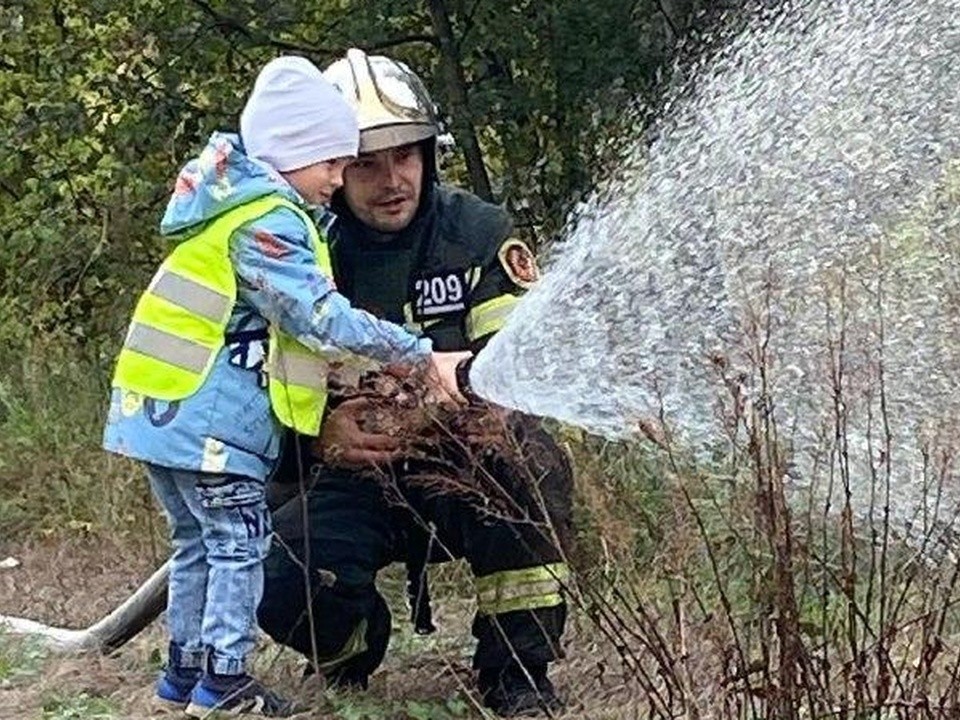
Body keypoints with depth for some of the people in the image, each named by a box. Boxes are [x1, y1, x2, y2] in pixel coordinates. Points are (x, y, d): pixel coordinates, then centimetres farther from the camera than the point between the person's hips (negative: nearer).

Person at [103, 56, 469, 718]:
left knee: (200, 540, 17)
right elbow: (323, 319, -22)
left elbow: (300, 322, 18)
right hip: (208, 415, -10)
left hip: (165, 408, 10)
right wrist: (424, 357, -19)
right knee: (239, 540, -3)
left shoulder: (245, 203, 16)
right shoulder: (267, 221, -16)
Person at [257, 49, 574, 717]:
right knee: (283, 590, -25)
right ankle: (353, 642, 15)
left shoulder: (476, 232, -6)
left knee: (529, 455, -34)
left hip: (464, 470, -1)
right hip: (353, 481, 1)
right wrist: (319, 435, -26)